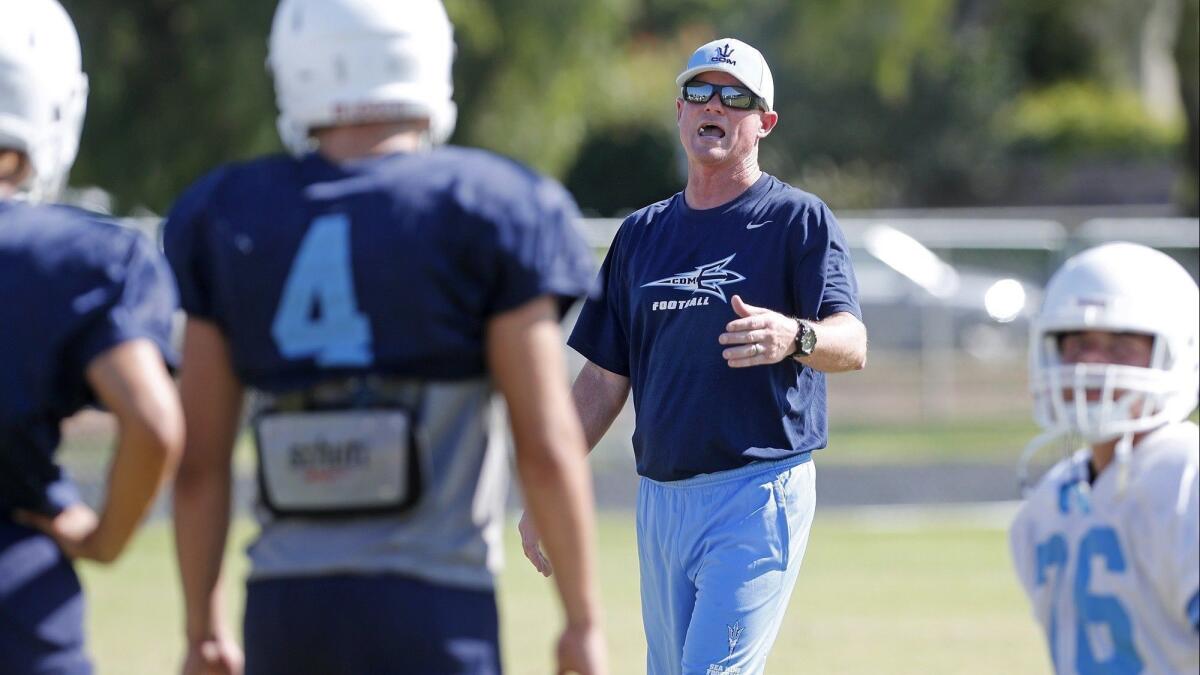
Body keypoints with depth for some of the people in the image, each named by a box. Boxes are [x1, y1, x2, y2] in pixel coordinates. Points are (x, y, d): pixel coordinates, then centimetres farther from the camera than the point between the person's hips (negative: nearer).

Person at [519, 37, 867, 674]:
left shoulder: (798, 220, -1)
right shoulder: (642, 234, 16)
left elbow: (853, 345, -15)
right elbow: (604, 378, 19)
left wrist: (793, 337, -37)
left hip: (759, 497, -6)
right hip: (661, 498, 6)